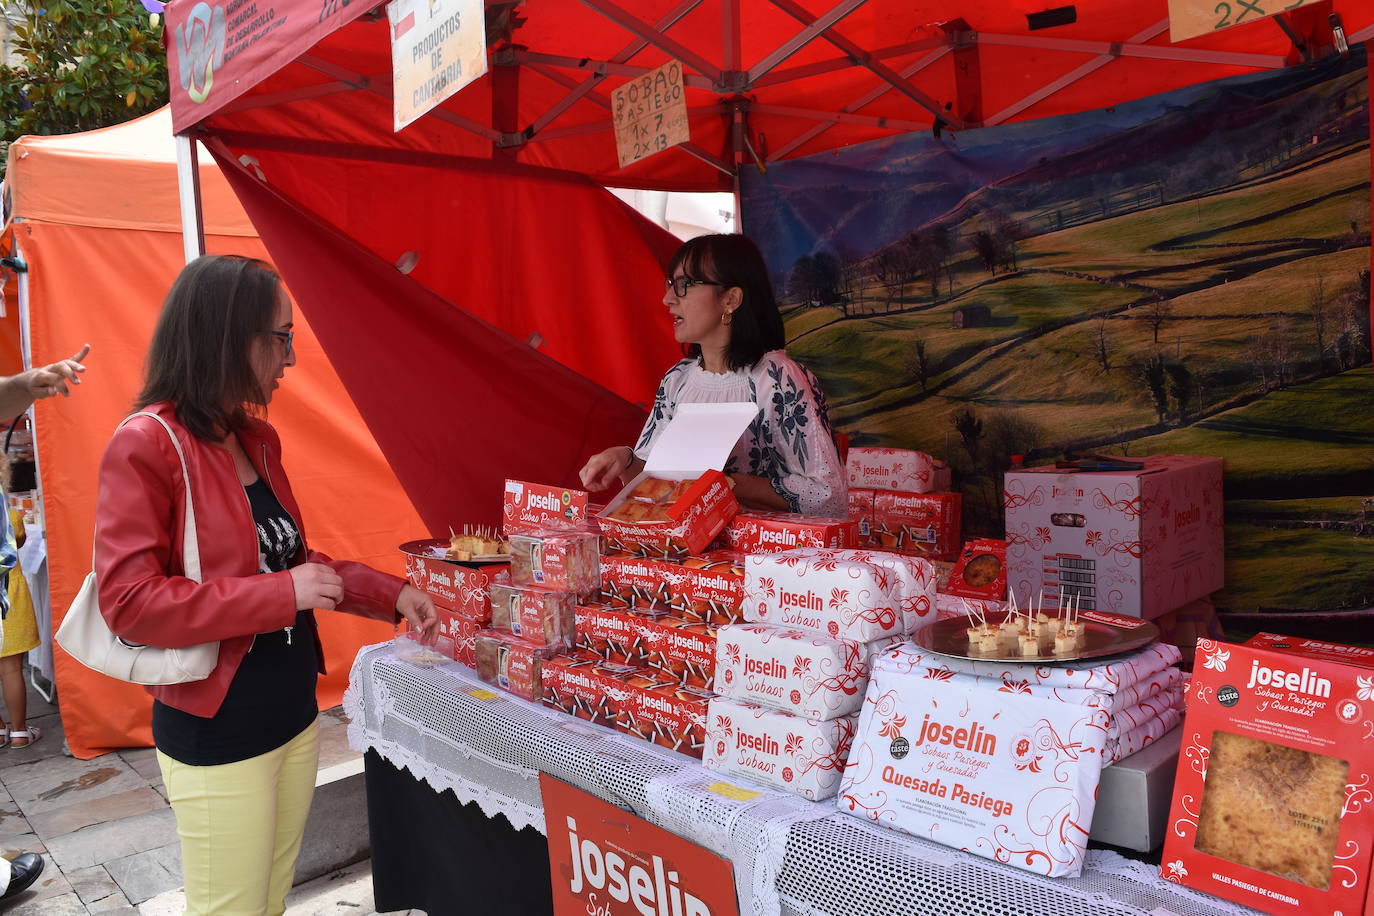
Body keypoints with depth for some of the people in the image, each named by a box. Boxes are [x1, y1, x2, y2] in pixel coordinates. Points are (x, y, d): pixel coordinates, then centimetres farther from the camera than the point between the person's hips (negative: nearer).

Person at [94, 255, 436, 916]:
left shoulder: (258, 439, 5)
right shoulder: (146, 447, -16)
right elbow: (128, 602, -20)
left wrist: (391, 594, 6)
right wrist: (283, 594, -23)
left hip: (294, 714, 7)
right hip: (215, 736, -7)